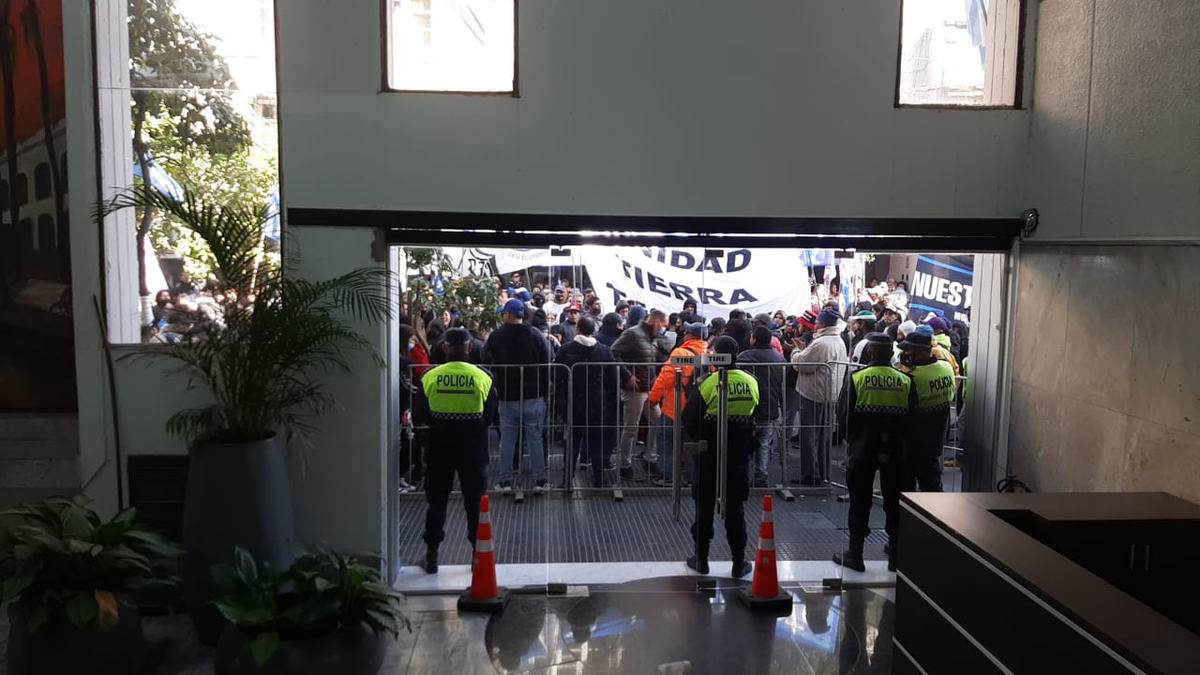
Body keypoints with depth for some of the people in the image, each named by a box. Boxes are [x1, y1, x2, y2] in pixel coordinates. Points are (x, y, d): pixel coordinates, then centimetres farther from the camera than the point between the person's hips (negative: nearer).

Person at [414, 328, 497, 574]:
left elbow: (421, 414, 0)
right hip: (473, 446, 0)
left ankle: (431, 556, 16)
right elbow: (491, 413, -1)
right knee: (475, 499, 10)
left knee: (436, 500, 11)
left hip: (440, 445, 1)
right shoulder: (482, 377, -8)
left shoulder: (430, 377, -7)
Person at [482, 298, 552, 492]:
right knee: (535, 438, 5)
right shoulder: (536, 335, -3)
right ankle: (540, 481, 7)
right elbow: (546, 364, -2)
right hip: (534, 396, 0)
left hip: (507, 396, 0)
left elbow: (487, 364, 2)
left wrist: (496, 388, 14)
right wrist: (545, 391, 5)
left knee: (507, 439, 8)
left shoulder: (496, 337, -4)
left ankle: (505, 481, 12)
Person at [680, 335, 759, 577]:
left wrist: (696, 438, 9)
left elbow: (689, 418, -8)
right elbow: (757, 417, 6)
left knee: (705, 503, 10)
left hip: (709, 451, -3)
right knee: (735, 505, 11)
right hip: (740, 452, 3)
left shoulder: (708, 383, -15)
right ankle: (739, 562, 15)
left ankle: (701, 557, 18)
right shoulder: (752, 382, -4)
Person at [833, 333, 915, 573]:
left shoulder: (857, 378, -9)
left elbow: (845, 416, -7)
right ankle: (896, 556, 21)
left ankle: (855, 555, 14)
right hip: (895, 453, 2)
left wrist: (851, 439, 10)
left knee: (860, 504, 8)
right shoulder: (906, 382, -2)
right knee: (895, 504, 14)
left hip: (862, 452, -2)